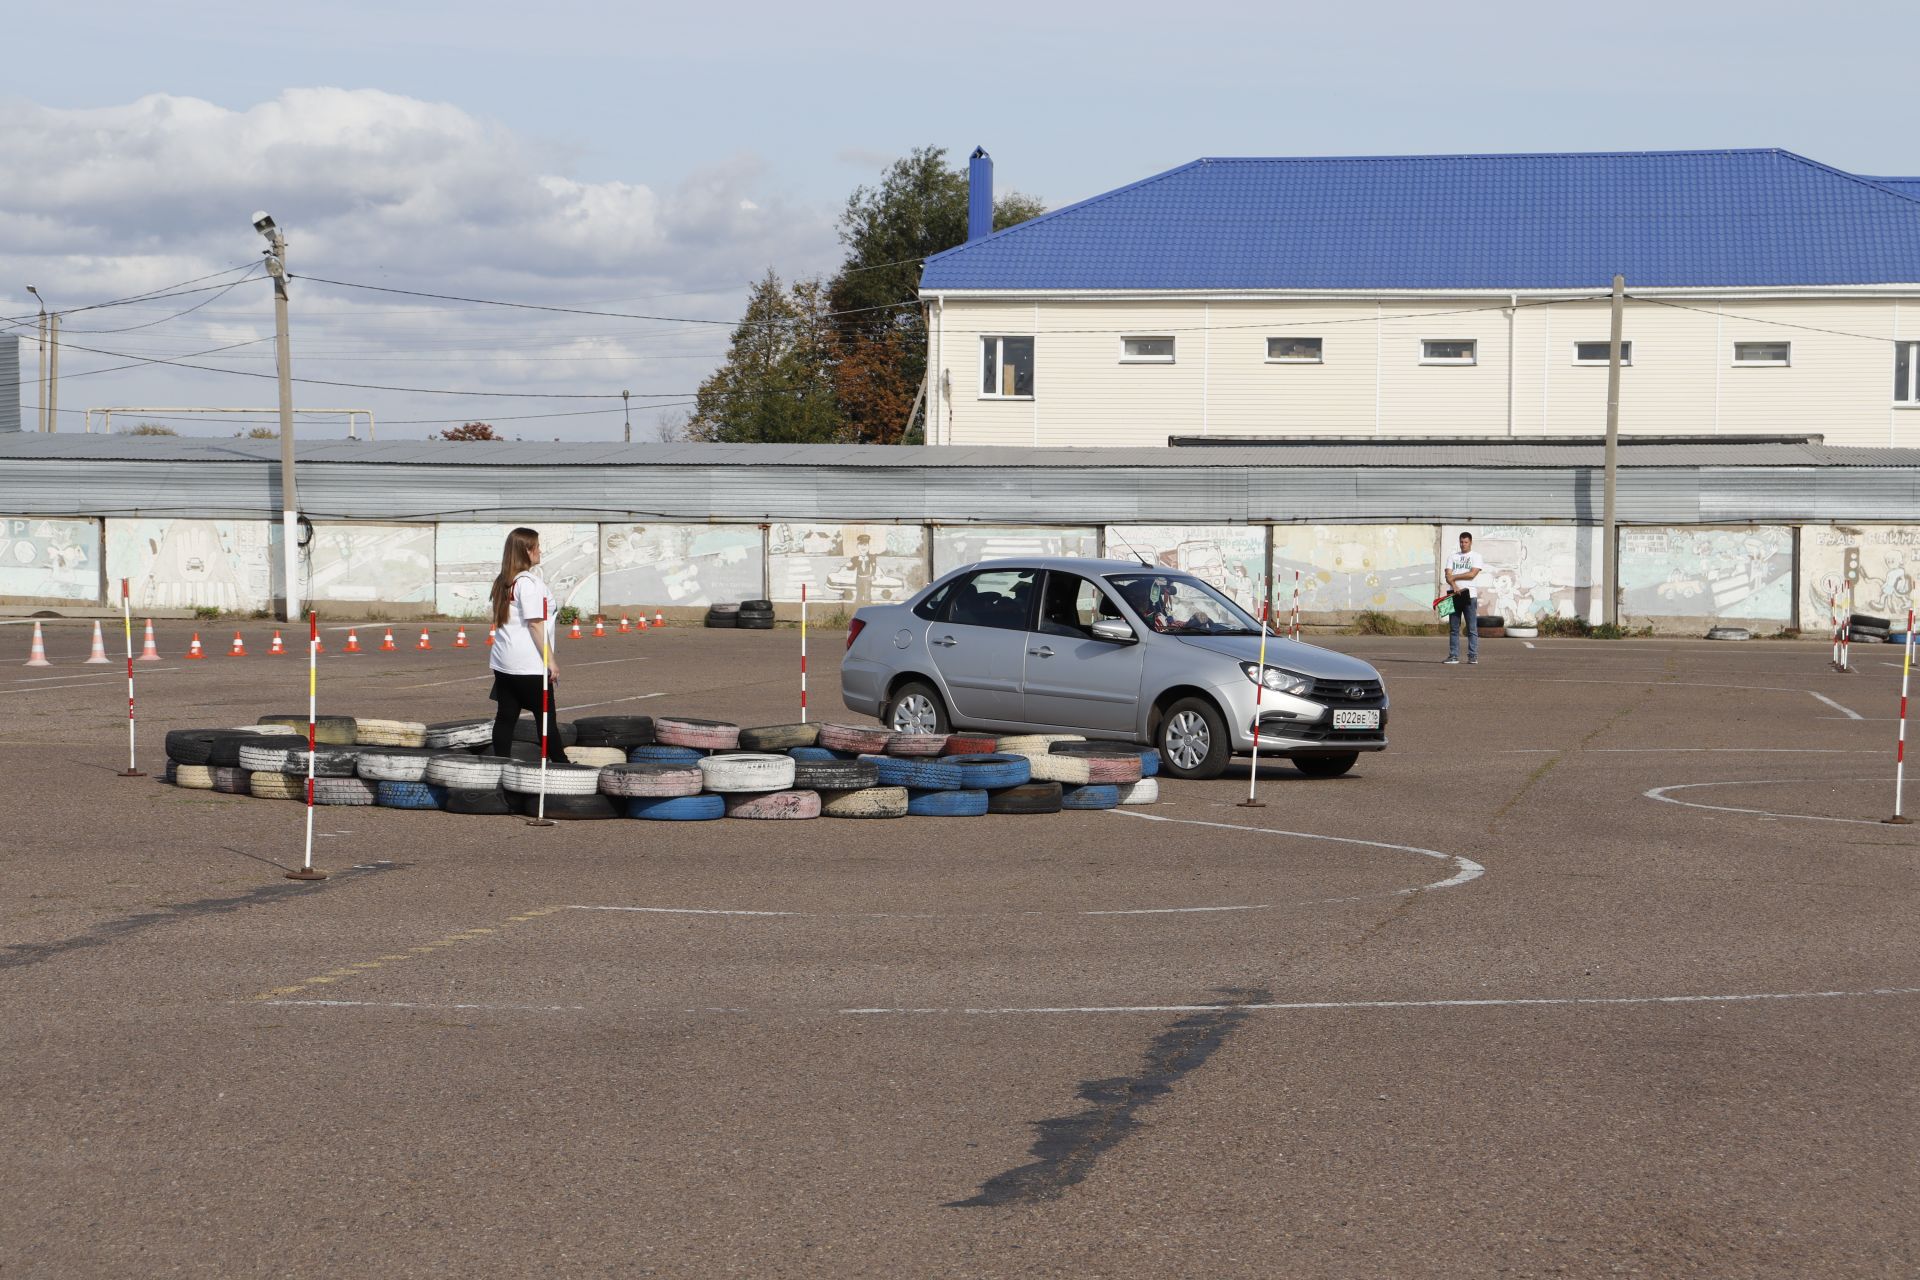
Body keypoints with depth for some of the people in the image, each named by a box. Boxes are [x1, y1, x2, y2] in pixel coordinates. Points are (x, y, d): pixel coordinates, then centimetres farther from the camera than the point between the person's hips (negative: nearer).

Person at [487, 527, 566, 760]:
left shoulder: (503, 583, 13)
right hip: (529, 664, -8)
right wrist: (550, 661, -14)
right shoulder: (529, 582, -13)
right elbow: (535, 624, -16)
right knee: (546, 718, -1)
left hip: (503, 662, 8)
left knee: (506, 716, 5)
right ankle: (562, 766, 4)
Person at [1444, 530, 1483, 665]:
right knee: (1453, 628, 2)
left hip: (1469, 595, -3)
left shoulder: (1476, 556, 7)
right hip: (1454, 595, 3)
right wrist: (1454, 586, -15)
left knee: (1472, 628, -5)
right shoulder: (1452, 557, 16)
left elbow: (1472, 574, -8)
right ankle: (1453, 656, 4)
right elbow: (1448, 575, 4)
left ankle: (1473, 657, -5)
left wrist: (1454, 577, -4)